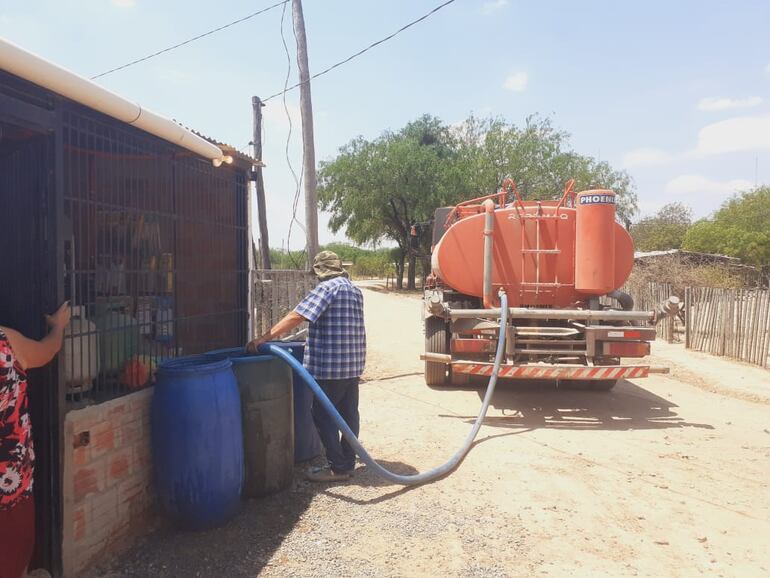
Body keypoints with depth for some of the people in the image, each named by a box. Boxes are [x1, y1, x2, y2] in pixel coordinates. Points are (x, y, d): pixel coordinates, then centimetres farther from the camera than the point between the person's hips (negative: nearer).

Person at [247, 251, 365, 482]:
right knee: (349, 413, 12)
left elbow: (296, 317, -21)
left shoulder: (327, 288, -11)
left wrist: (265, 337, -22)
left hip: (331, 365, -9)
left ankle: (338, 467, 5)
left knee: (323, 415, 0)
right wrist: (315, 339, 29)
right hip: (354, 363, 9)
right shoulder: (354, 290, 16)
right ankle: (348, 463, 21)